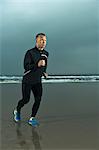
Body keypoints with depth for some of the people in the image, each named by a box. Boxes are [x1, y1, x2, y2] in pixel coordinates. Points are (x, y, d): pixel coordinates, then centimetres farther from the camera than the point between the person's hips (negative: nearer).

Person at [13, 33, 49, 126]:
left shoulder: (46, 54, 6)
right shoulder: (30, 52, -14)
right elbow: (26, 66, -23)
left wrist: (44, 72, 11)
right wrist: (37, 64, -36)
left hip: (38, 81, 5)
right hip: (27, 80, -5)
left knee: (38, 99, -7)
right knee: (26, 100, -1)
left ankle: (32, 119, 6)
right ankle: (17, 111, 30)